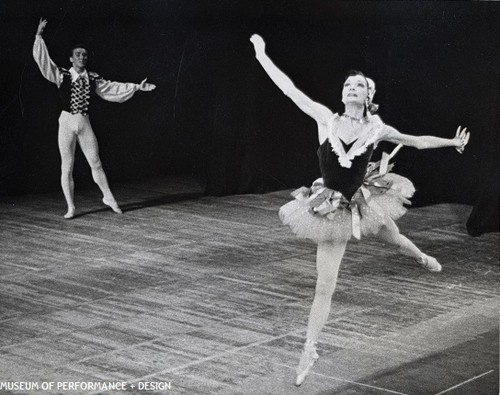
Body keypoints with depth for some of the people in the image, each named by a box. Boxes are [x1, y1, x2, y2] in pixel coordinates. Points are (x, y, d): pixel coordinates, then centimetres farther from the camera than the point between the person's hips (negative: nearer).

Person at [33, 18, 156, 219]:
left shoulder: (93, 79, 6)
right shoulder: (62, 76, -1)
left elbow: (114, 88, 12)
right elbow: (42, 60, -7)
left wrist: (137, 87, 12)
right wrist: (39, 36, -15)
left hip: (85, 123, 2)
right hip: (67, 122, -2)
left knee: (95, 163, 8)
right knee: (67, 167, 2)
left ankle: (108, 197, 26)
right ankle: (71, 207, 11)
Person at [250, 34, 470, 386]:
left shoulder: (377, 129, -7)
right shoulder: (326, 118, -10)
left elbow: (419, 141, 8)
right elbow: (289, 89, -9)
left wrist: (453, 142, 15)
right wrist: (262, 55, -9)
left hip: (364, 202, 2)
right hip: (334, 208, -1)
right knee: (325, 287, 4)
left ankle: (423, 258, 64)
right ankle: (310, 350, 17)